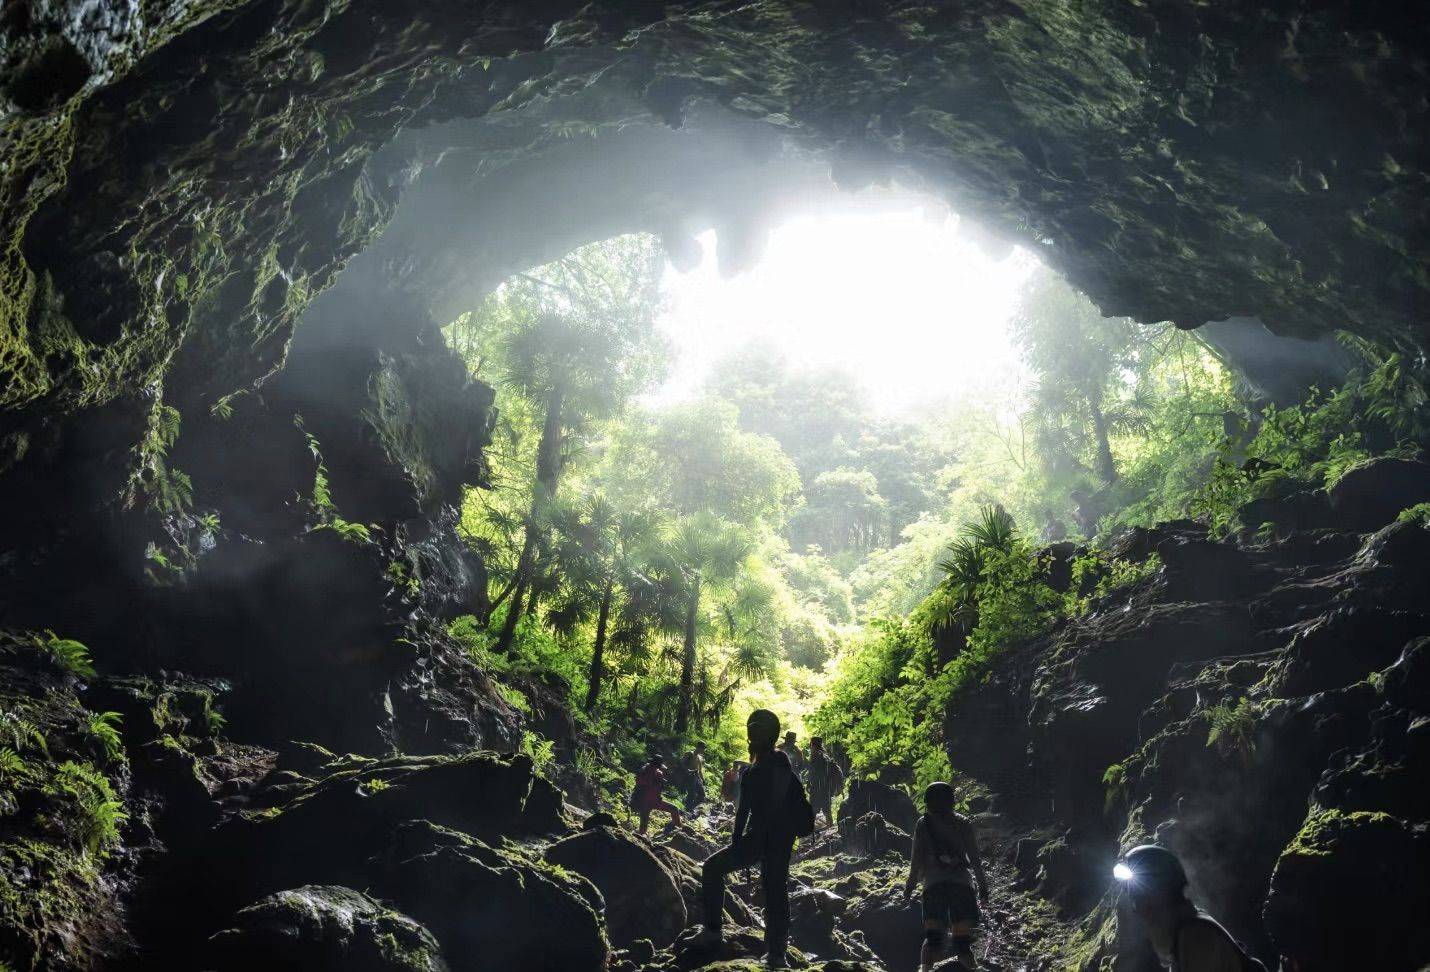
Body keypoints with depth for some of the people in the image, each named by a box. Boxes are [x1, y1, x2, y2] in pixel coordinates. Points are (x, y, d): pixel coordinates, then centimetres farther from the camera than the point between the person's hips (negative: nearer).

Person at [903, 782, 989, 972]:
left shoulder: (923, 824, 9)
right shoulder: (964, 823, 12)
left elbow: (917, 858, 5)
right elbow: (975, 858, 7)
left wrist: (910, 884, 14)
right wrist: (983, 885, 12)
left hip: (933, 884, -1)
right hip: (962, 883, 1)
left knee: (932, 935, -6)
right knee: (963, 937, 2)